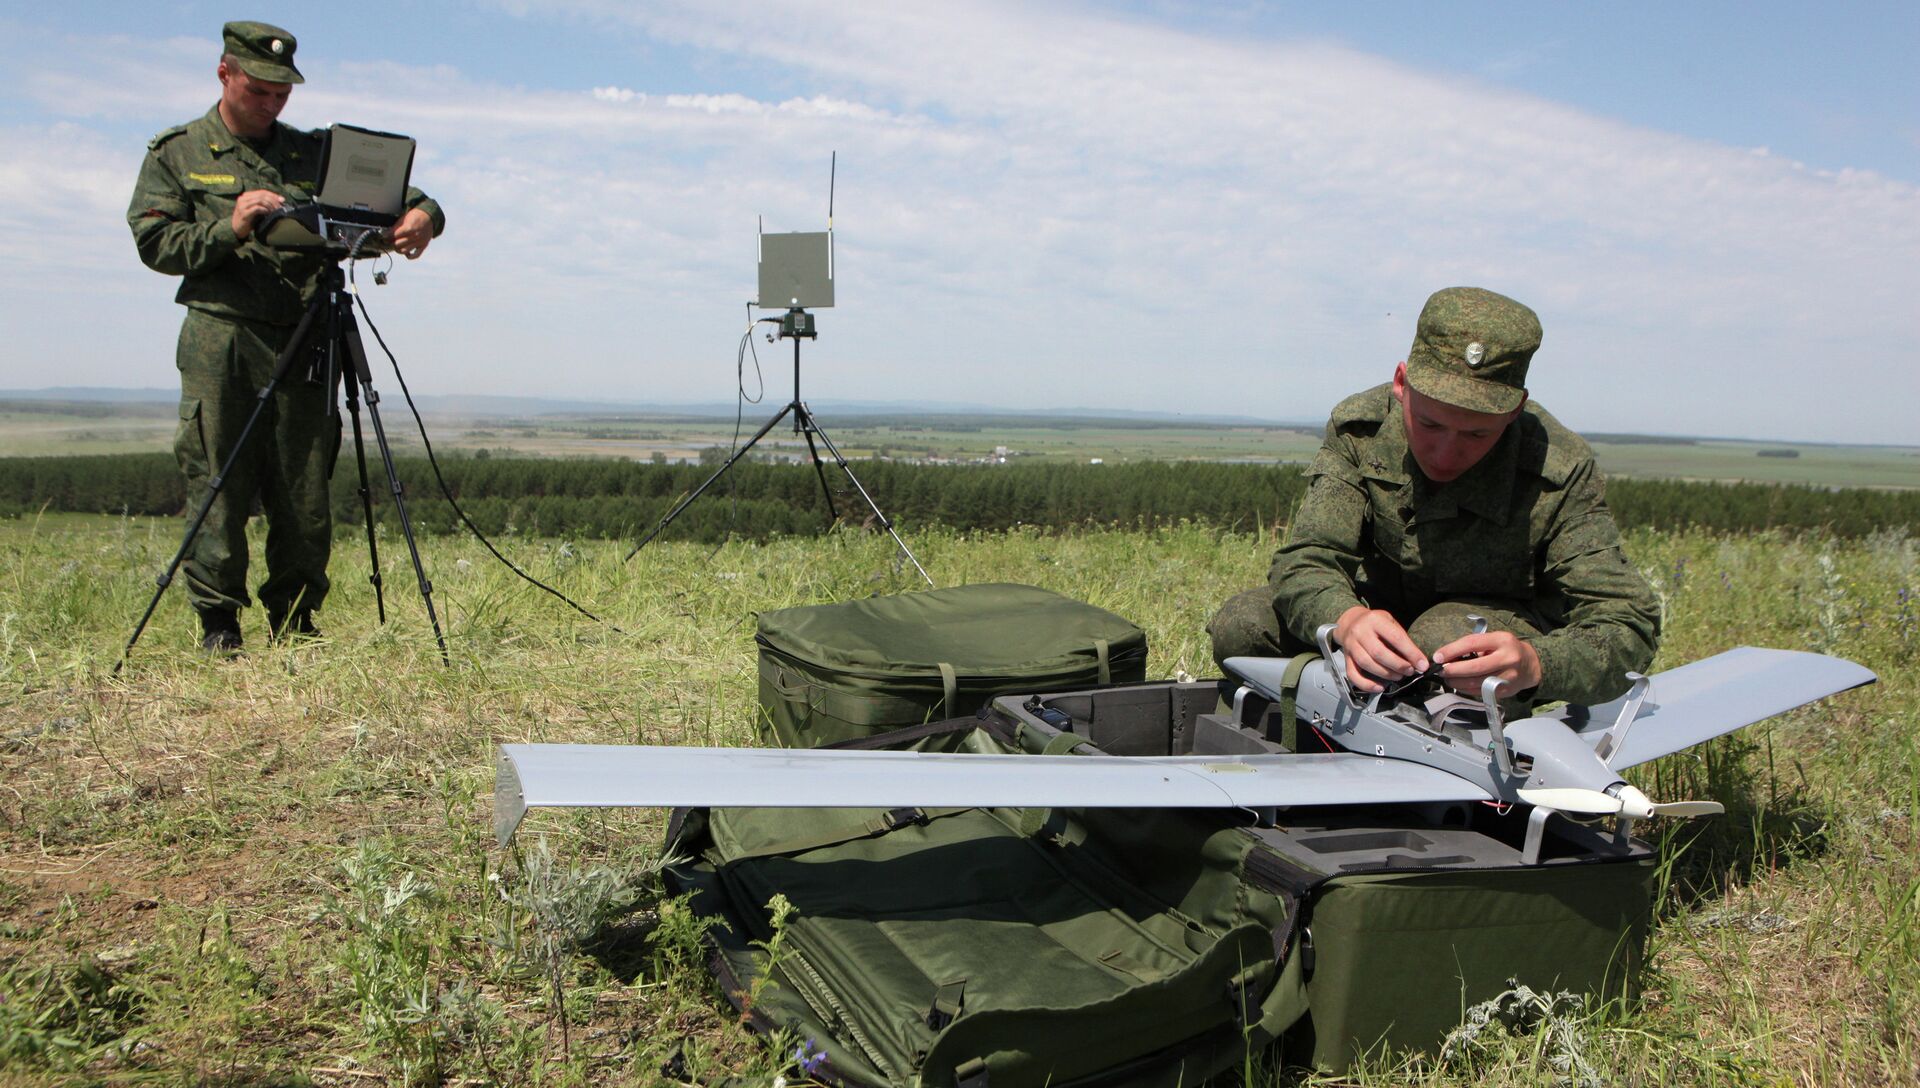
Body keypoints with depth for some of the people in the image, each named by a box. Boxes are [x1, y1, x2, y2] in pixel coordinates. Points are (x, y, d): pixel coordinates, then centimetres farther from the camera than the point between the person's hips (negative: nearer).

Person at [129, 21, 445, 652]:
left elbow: (396, 195, 14)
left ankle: (296, 626, 12)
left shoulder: (314, 153, 18)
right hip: (220, 343, -2)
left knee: (306, 504, 1)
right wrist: (230, 229, -14)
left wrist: (421, 216, -10)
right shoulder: (176, 153, 12)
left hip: (303, 345, 2)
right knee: (218, 492, -4)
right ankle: (218, 628, 6)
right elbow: (155, 243, 2)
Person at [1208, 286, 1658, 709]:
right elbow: (1305, 560, -25)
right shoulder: (1359, 428, -20)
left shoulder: (1559, 473, -26)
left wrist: (1535, 663, -54)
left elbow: (1629, 627, -30)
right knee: (1238, 627, -19)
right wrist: (1347, 619, -51)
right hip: (1381, 610, 3)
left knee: (1443, 634, -38)